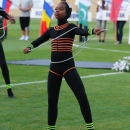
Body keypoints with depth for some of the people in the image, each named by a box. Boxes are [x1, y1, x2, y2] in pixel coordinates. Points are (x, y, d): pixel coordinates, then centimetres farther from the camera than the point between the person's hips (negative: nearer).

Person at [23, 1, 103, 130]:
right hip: (54, 68, 5)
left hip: (68, 67, -5)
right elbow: (39, 40, 18)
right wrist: (29, 47, -3)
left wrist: (92, 31, -46)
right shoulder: (51, 30, 10)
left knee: (82, 96, -12)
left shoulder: (71, 27, -5)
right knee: (52, 100, 9)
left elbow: (82, 31, -25)